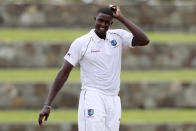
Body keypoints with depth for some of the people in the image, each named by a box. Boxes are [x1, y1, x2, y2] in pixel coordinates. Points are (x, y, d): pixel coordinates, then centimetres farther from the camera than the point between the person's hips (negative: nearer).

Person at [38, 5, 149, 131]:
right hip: (92, 98, -4)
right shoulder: (81, 43, -2)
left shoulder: (118, 36, 7)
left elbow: (144, 40, -8)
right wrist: (47, 105, -8)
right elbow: (63, 73, -2)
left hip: (113, 100, 4)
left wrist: (121, 17, -6)